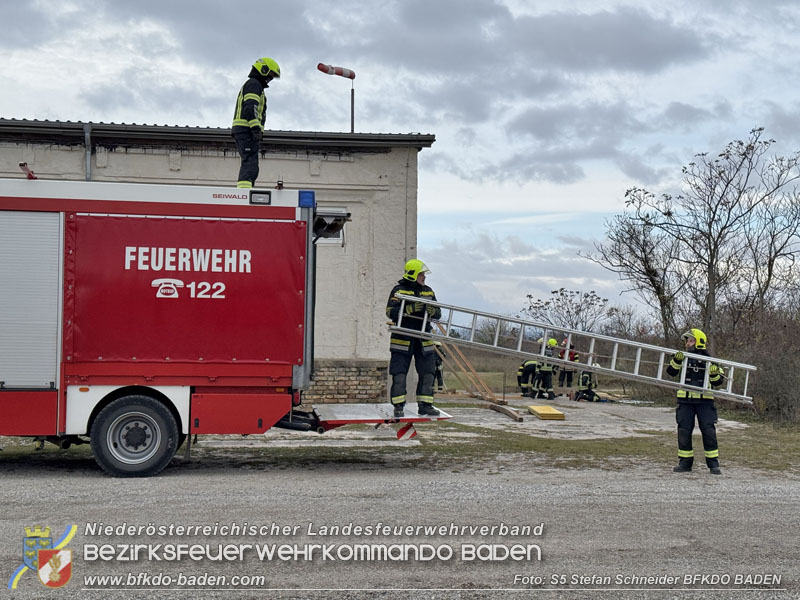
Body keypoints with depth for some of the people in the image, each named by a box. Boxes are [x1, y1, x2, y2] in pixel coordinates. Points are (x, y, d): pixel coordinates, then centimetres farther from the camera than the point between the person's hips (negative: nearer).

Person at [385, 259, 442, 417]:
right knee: (399, 373, -4)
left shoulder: (428, 291, 13)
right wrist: (410, 309, -24)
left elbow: (438, 314, 10)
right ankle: (399, 406, 3)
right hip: (403, 338, -5)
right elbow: (390, 311, -12)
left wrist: (432, 311, -14)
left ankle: (425, 404, 12)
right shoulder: (398, 290, -2)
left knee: (427, 372, 3)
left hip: (423, 339, 5)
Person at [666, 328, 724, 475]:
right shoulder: (683, 357, 9)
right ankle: (685, 462, 11)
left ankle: (713, 464, 4)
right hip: (685, 401, 2)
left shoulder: (709, 360, 5)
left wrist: (715, 373, -14)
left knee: (709, 431, -4)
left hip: (704, 401, -2)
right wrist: (676, 360, -20)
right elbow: (671, 372, -3)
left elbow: (718, 382, 7)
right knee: (684, 431, 1)